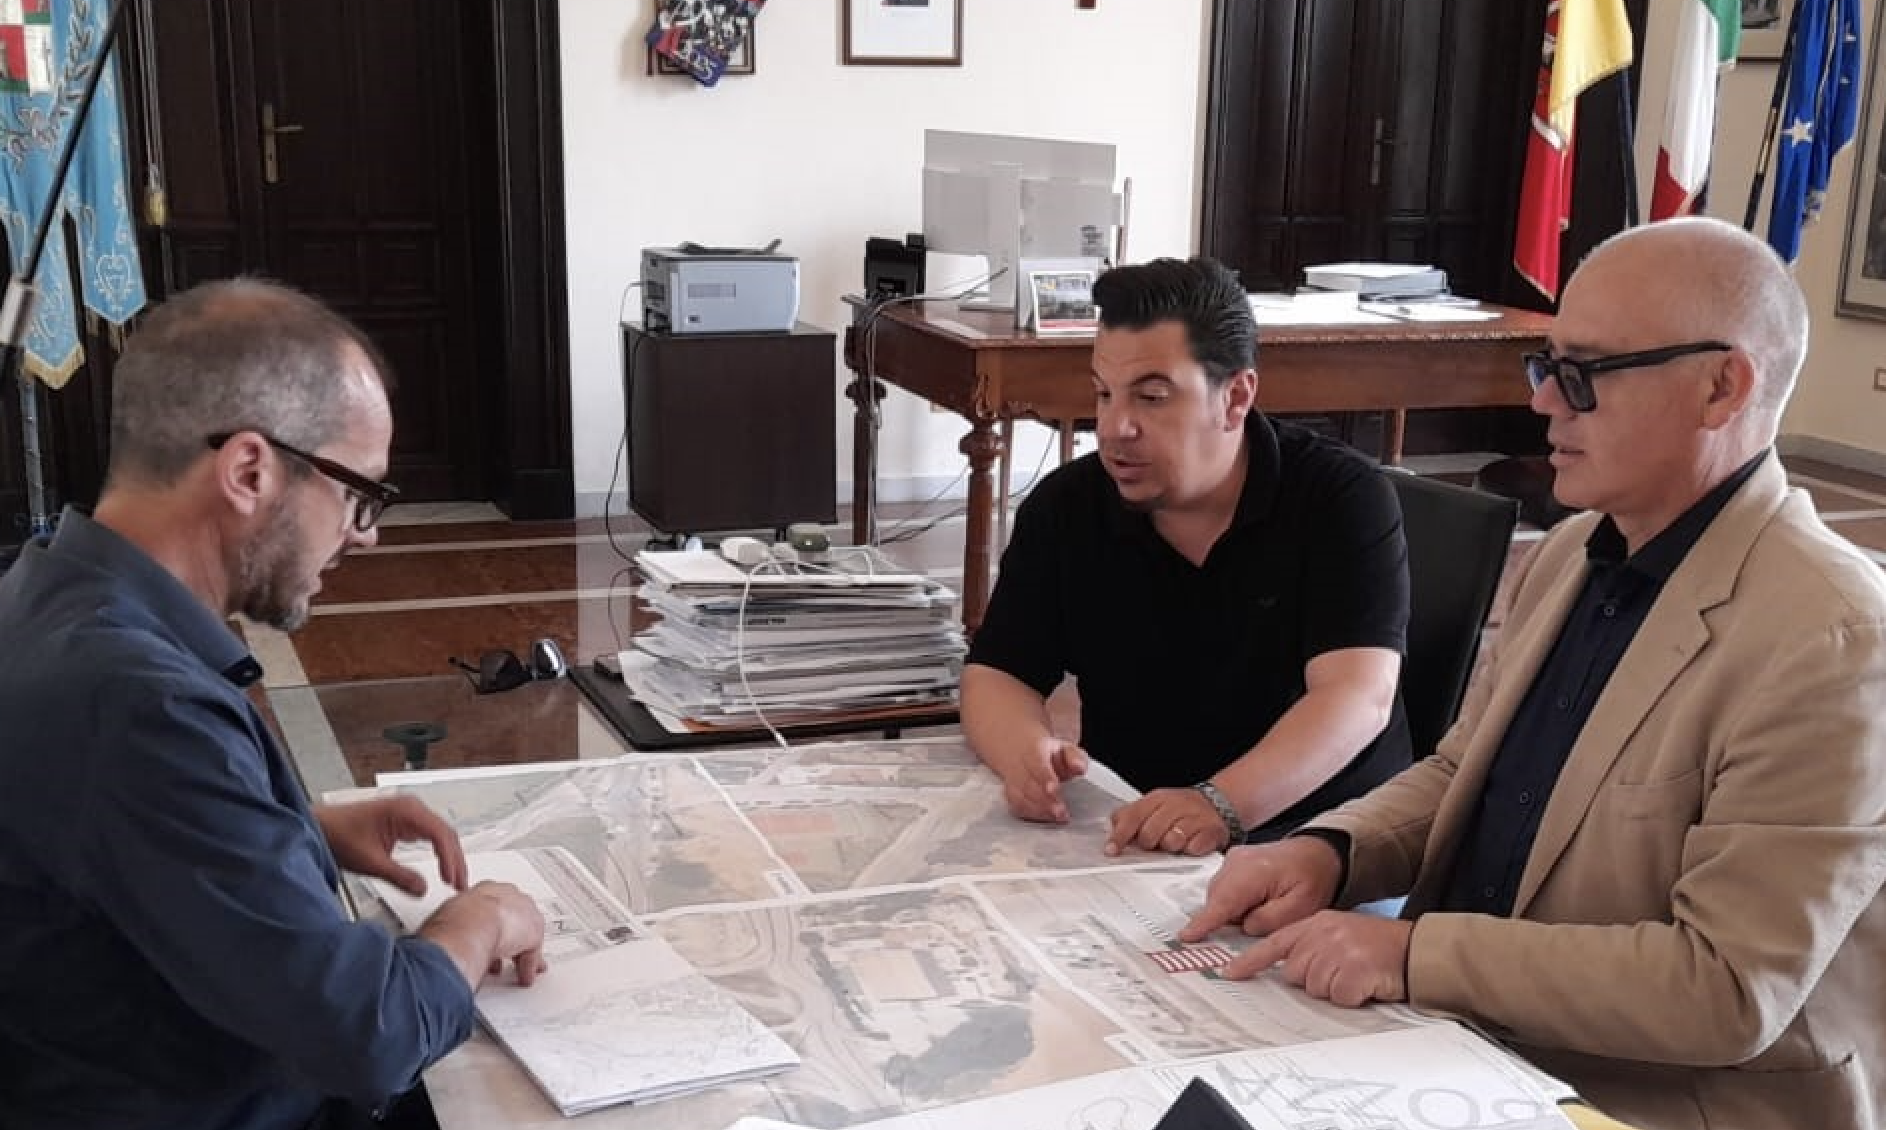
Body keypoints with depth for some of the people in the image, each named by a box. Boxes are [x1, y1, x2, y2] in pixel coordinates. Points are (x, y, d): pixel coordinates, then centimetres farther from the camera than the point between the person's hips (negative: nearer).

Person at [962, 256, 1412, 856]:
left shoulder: (1344, 500, -9)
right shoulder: (1064, 507, 3)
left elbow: (1359, 695, -20)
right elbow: (995, 675, 4)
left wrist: (1222, 804, -37)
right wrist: (1025, 750, -21)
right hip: (1124, 839, 5)